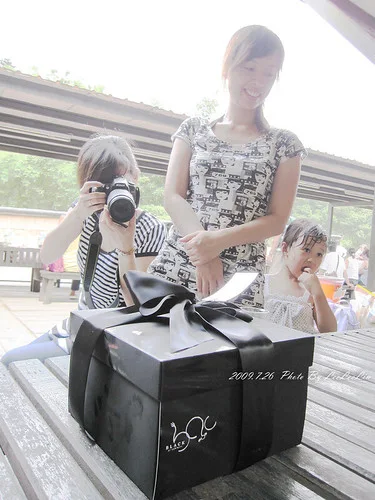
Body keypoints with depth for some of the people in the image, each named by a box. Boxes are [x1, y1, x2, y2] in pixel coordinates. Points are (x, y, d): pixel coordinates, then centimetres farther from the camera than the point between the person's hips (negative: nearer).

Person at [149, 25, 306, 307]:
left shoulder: (284, 144, 7)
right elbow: (173, 197, 1)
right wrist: (203, 253, -15)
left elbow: (277, 220, 1)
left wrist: (218, 240, -16)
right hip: (174, 266, 1)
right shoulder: (193, 129, 10)